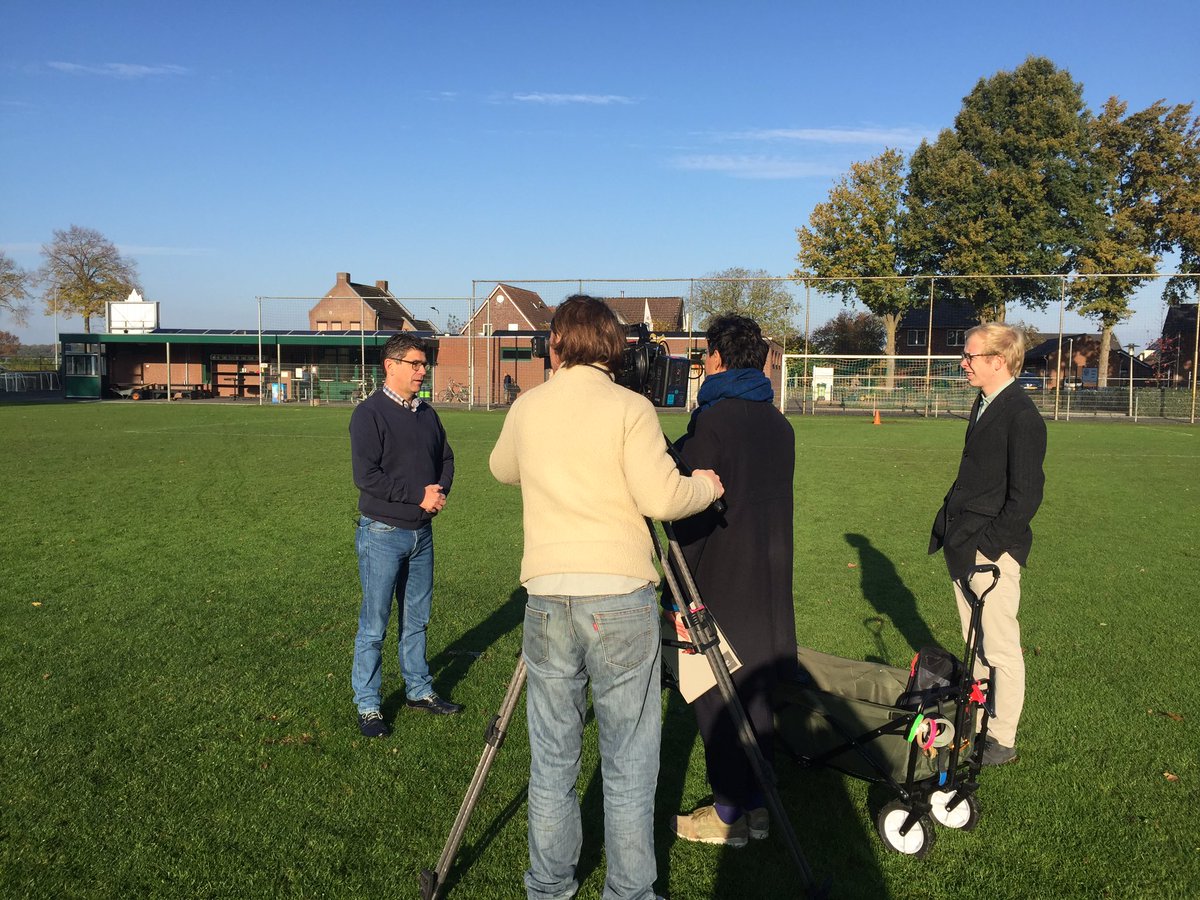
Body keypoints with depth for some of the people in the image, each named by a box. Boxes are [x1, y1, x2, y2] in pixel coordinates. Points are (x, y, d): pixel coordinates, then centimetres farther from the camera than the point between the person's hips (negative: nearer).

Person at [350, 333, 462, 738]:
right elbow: (366, 474, -19)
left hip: (422, 532, 7)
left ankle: (419, 690, 31)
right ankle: (367, 706, 12)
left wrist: (440, 491, -2)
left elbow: (445, 458, 19)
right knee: (374, 624, 0)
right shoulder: (369, 413, -11)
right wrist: (419, 495, -18)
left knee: (417, 618, 17)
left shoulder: (427, 413, 11)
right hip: (382, 533, -7)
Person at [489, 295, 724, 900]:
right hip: (621, 600, -3)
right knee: (629, 766, 8)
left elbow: (502, 470, 26)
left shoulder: (527, 408, 7)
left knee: (551, 762, 15)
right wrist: (709, 485, 6)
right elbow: (661, 499, -13)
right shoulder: (630, 408, -5)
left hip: (547, 600, 4)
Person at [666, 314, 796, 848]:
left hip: (721, 581, -8)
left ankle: (728, 813, 11)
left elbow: (689, 507, -15)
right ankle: (756, 804, 24)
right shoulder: (780, 423, 10)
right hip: (770, 579, 8)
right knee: (754, 692, 15)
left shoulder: (712, 421, -14)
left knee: (715, 699, 2)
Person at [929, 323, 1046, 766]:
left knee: (1001, 648, 2)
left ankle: (1002, 740, 14)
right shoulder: (984, 404, 12)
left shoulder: (1022, 417, -16)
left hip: (992, 550, -9)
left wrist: (989, 545, -18)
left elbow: (1026, 495, -17)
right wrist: (950, 527, 13)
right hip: (963, 546, 9)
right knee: (976, 644, 19)